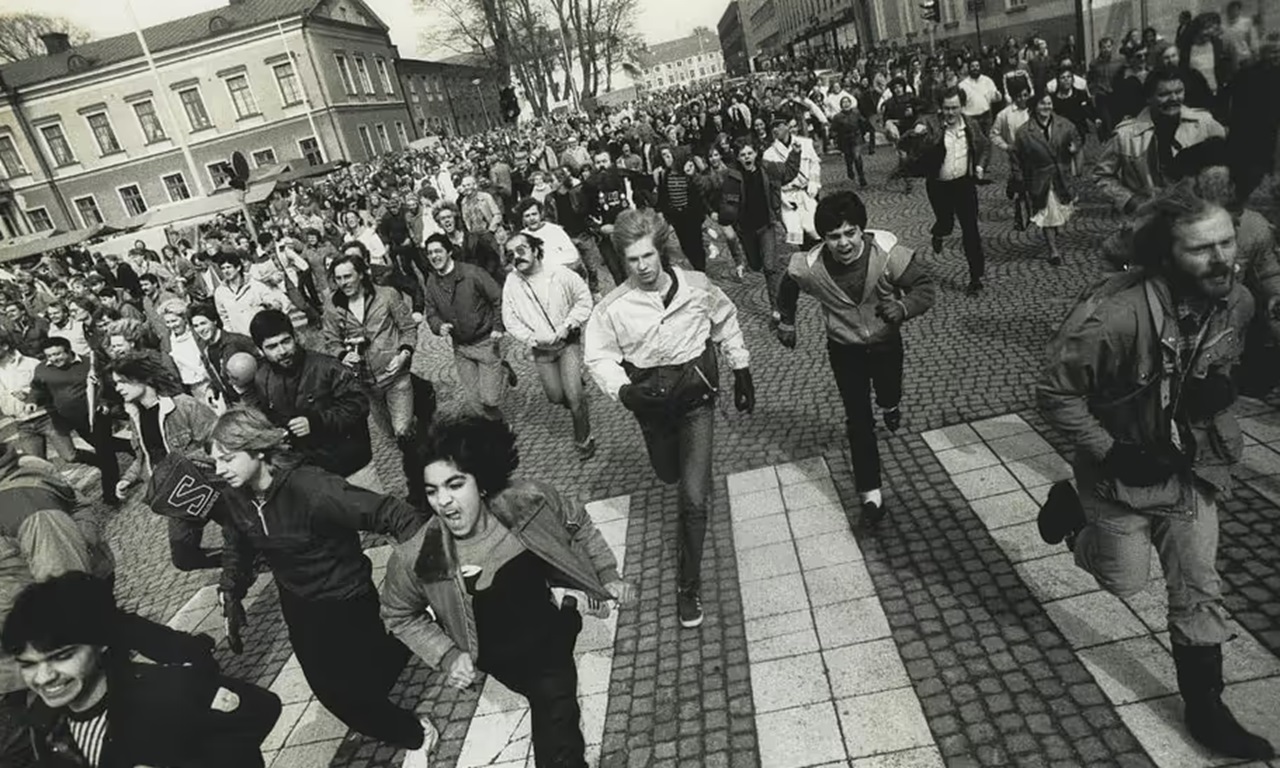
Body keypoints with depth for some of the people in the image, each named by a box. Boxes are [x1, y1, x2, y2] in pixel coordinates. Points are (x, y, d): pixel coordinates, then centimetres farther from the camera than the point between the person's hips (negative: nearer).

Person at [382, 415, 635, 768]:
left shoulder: (527, 500, -25)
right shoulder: (416, 559, -27)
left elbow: (577, 524, -3)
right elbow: (399, 616, -5)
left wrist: (608, 575, -6)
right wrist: (447, 655, -15)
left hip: (552, 628, 2)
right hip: (507, 659, -1)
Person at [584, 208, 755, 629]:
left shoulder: (696, 286, -12)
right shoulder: (612, 307, -15)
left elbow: (727, 323, 4)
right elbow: (598, 357, -8)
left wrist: (742, 372, 7)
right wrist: (623, 389, -26)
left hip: (696, 396, -1)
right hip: (651, 403, 2)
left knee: (694, 496, -10)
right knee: (669, 474, 25)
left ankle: (689, 584, 9)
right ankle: (693, 474, 66)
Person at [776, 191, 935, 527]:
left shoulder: (887, 251, -31)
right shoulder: (809, 268, -27)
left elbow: (925, 288, -23)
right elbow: (787, 288, -4)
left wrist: (902, 308, -44)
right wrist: (786, 323, 11)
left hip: (886, 341, 1)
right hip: (845, 349, 0)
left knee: (889, 399, 25)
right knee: (858, 421, 0)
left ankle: (890, 405, 66)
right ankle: (871, 496, 11)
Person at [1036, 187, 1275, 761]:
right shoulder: (1115, 315, -32)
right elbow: (1054, 394, -23)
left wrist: (1221, 389, -11)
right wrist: (1109, 453, -24)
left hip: (1192, 469, 5)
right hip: (1123, 470, -5)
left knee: (1199, 592, 12)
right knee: (1125, 582, 14)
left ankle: (1204, 708, 31)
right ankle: (1072, 509, 41)